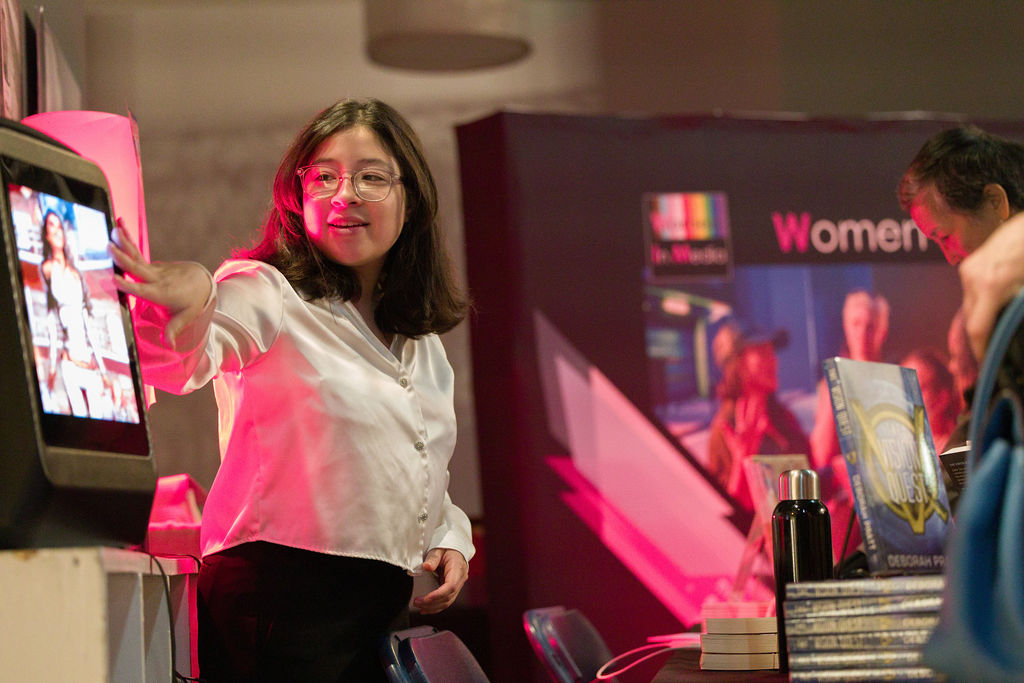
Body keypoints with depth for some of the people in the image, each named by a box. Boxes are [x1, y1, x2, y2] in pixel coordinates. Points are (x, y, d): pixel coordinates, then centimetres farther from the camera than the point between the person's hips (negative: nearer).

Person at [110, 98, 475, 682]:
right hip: (279, 591, -7)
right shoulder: (266, 292, -4)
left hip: (387, 604, 7)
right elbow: (179, 363, -25)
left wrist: (450, 541, 10)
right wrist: (184, 308, -47)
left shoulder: (424, 344, 18)